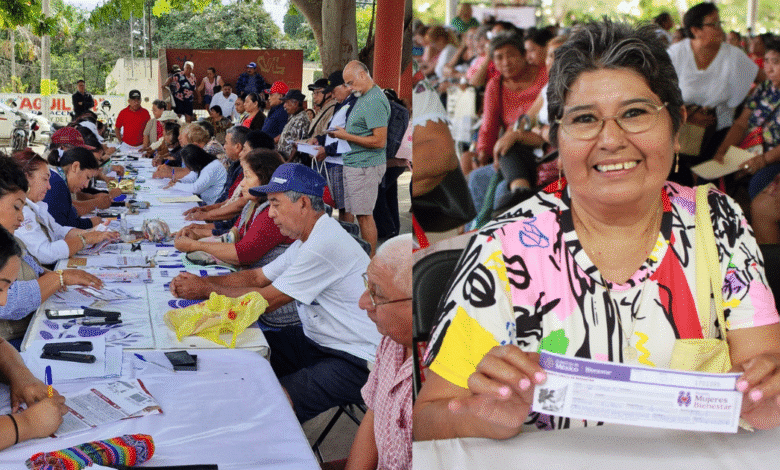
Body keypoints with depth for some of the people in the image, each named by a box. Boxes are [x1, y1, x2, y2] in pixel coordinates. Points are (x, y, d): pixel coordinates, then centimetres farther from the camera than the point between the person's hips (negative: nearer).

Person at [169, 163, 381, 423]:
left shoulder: (325, 245, -23)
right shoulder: (308, 238, 10)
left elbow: (266, 300, -18)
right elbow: (257, 276, 14)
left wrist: (206, 289, -8)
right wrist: (200, 281, 2)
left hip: (357, 362, -10)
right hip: (319, 342, 10)